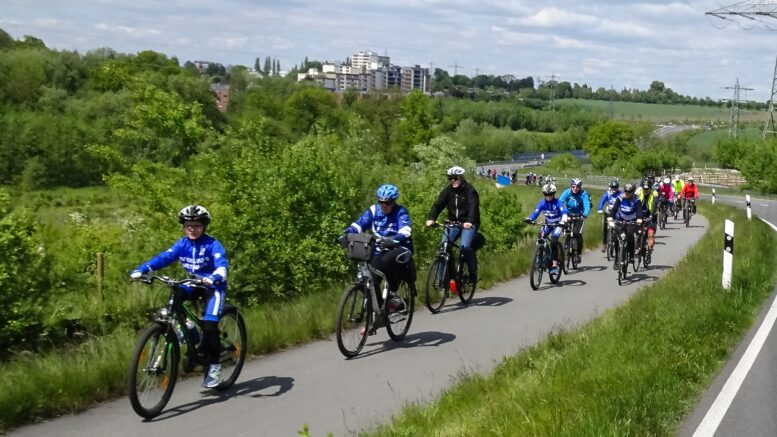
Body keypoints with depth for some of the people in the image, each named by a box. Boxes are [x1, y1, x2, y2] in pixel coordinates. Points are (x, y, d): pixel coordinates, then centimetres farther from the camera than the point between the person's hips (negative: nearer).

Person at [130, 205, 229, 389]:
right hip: (194, 284, 5)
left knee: (209, 325, -20)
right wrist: (141, 270, -30)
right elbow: (164, 257, -15)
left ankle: (214, 366, -3)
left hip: (213, 286, -5)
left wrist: (215, 277, -56)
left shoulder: (212, 244, -19)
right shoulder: (182, 244, -5)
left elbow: (222, 263, -33)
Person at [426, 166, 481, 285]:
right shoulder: (448, 191, 3)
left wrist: (469, 221, -44)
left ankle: (473, 273, -7)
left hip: (469, 224, -5)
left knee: (465, 246, -26)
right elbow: (438, 204, -8)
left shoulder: (469, 190, -11)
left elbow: (473, 207, -26)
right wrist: (431, 218, -27)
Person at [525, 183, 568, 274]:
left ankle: (555, 265, -19)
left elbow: (564, 212, -32)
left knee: (553, 242, -21)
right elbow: (536, 212, -20)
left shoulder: (557, 203, -21)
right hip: (547, 224, 4)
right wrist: (529, 219, -40)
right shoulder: (542, 203, -11)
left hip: (557, 224, -4)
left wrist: (563, 221, -53)